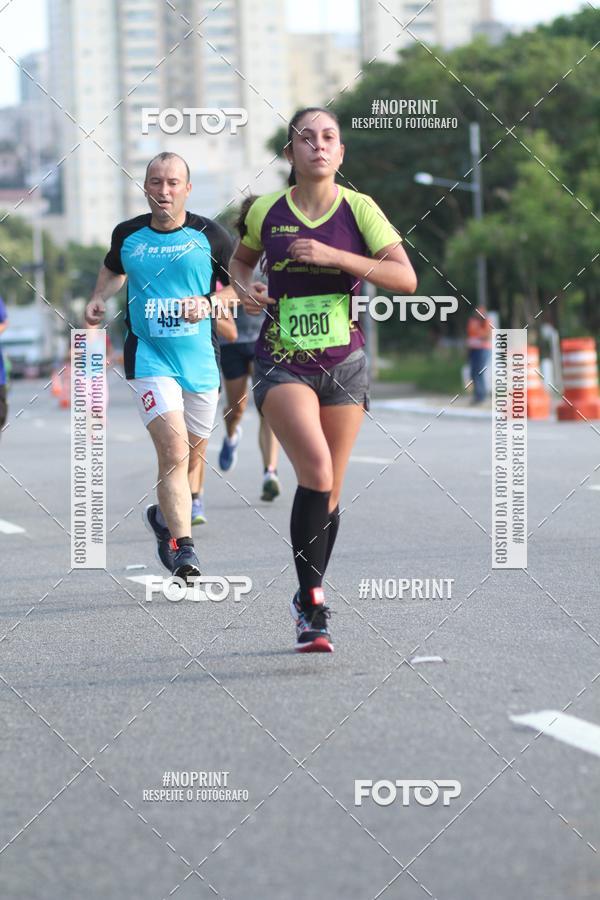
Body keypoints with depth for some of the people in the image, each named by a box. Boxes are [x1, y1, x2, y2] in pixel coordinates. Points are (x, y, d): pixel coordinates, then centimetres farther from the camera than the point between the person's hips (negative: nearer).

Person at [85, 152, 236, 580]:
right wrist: (99, 300, 7)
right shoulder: (127, 235, 3)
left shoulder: (210, 235, -3)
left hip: (200, 357, 1)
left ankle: (165, 514, 43)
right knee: (174, 450, -18)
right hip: (149, 356, -1)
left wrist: (209, 302, -12)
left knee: (193, 452, 14)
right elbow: (114, 270, 25)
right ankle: (183, 546, -18)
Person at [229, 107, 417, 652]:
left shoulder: (359, 209, -3)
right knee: (317, 470, -23)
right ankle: (311, 598, -14)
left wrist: (334, 256, -19)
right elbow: (241, 260, 20)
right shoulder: (266, 212, 0)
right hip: (281, 362, -2)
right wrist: (244, 287, -3)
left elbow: (406, 279, -11)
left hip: (344, 363, 2)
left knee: (329, 491, 8)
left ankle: (310, 603, 26)